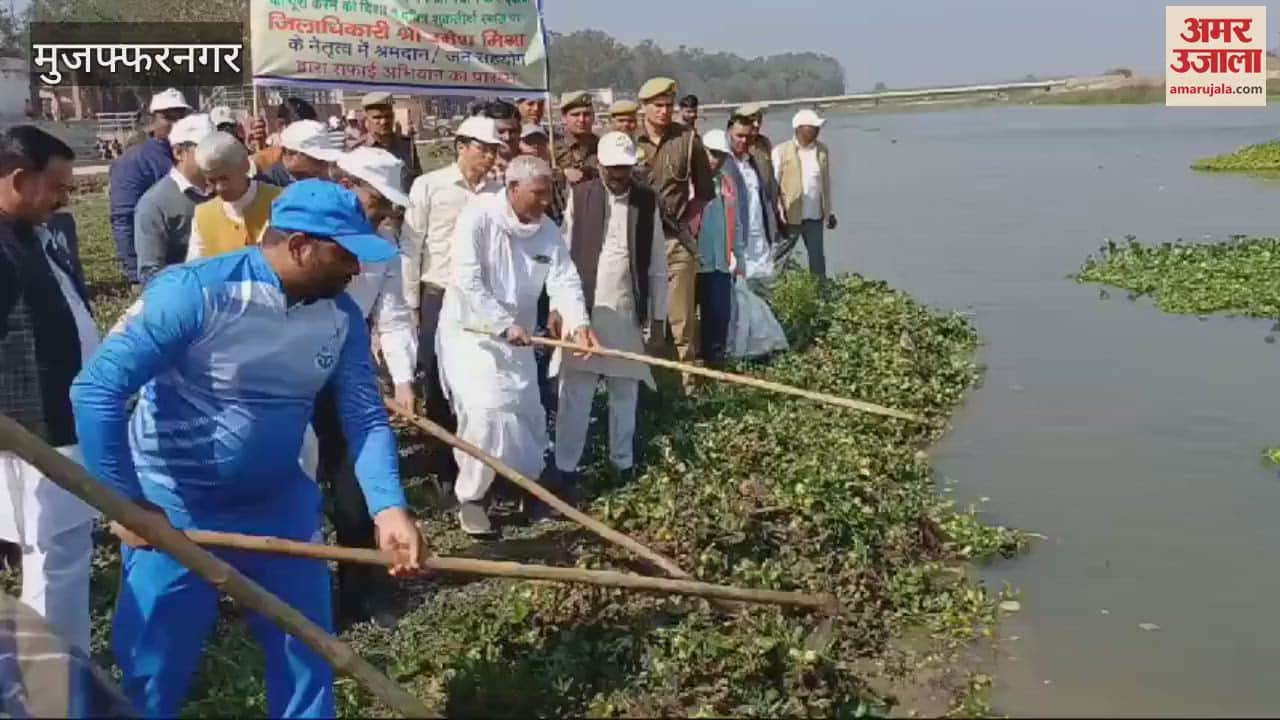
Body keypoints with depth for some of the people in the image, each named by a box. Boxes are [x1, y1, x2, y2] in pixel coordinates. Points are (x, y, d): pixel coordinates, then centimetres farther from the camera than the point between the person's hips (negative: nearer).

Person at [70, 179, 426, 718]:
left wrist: (388, 507, -23)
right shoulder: (194, 293, -23)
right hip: (174, 507, -4)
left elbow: (364, 416, -7)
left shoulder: (343, 317, -6)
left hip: (279, 501, 5)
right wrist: (126, 502, -20)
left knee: (307, 648, 15)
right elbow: (96, 389, -23)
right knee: (153, 668, 10)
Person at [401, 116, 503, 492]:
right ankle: (442, 465, 20)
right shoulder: (429, 185, -4)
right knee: (437, 385, 7)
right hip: (439, 297, -2)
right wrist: (410, 302, -3)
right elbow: (410, 246, -2)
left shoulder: (498, 191, 2)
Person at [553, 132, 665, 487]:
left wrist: (658, 314, 5)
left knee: (626, 393, 12)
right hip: (583, 309, -2)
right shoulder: (580, 196, -1)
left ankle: (623, 462, 25)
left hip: (628, 312, 2)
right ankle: (566, 467, 8)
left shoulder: (647, 202, 3)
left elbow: (657, 264, 6)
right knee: (575, 393, 0)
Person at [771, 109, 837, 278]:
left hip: (815, 216, 4)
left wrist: (829, 211, 13)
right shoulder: (781, 151, -7)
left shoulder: (822, 151, 5)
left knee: (817, 257, 11)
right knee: (780, 256, 7)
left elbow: (826, 182, 12)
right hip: (789, 217, -4)